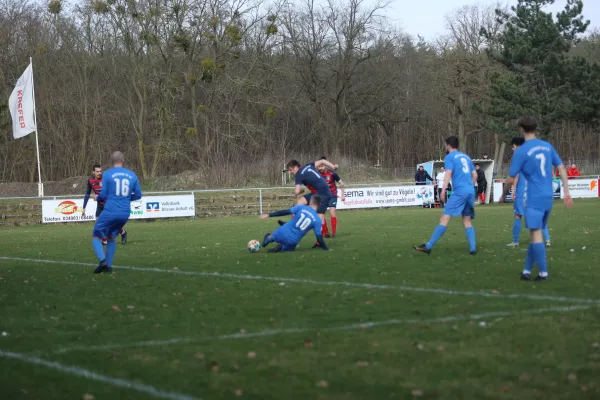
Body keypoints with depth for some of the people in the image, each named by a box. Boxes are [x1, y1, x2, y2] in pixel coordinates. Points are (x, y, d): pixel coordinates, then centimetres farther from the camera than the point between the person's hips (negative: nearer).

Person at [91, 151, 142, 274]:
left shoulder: (107, 174, -5)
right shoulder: (132, 175, 7)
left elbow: (103, 195, -6)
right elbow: (138, 195, 11)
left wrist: (98, 198, 16)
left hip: (110, 212, -4)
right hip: (125, 213, 4)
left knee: (96, 237, 9)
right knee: (111, 238, 23)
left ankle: (102, 260, -15)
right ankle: (108, 266, 15)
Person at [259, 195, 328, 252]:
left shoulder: (301, 208, -6)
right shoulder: (317, 220, -8)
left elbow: (285, 212, -6)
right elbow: (319, 237, -8)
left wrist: (269, 215, 0)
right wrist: (326, 249, 4)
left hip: (282, 233, 4)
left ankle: (269, 238, 22)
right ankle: (281, 247, -1)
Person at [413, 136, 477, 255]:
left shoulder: (449, 157, 2)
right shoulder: (466, 157, 21)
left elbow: (448, 173, -12)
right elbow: (475, 175, 22)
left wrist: (443, 190, -20)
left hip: (459, 192, -7)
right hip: (471, 192, 7)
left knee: (444, 218, -11)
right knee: (467, 221, 11)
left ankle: (428, 247, -15)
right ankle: (472, 248, -3)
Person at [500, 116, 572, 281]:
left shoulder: (521, 151, -10)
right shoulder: (547, 146, 8)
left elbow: (511, 180, -7)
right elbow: (562, 168, 7)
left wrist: (504, 195, 10)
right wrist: (566, 191, 10)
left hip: (534, 199, -6)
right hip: (548, 197, 6)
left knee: (536, 234, -4)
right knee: (535, 234, 12)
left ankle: (543, 272, -5)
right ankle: (527, 270, 14)